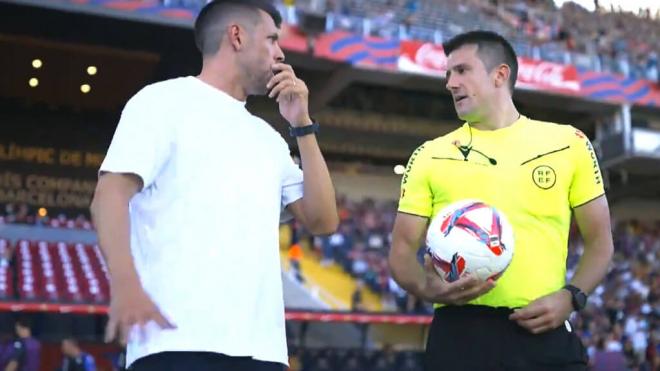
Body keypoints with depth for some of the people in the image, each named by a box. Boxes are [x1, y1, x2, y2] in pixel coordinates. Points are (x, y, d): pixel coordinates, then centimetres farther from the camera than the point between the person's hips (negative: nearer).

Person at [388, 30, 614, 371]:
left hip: (544, 332, 0)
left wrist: (571, 297, -6)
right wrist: (428, 288, -13)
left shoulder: (567, 143, 7)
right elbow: (402, 250, 8)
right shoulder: (430, 156, 8)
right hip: (458, 335, 0)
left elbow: (599, 240, 11)